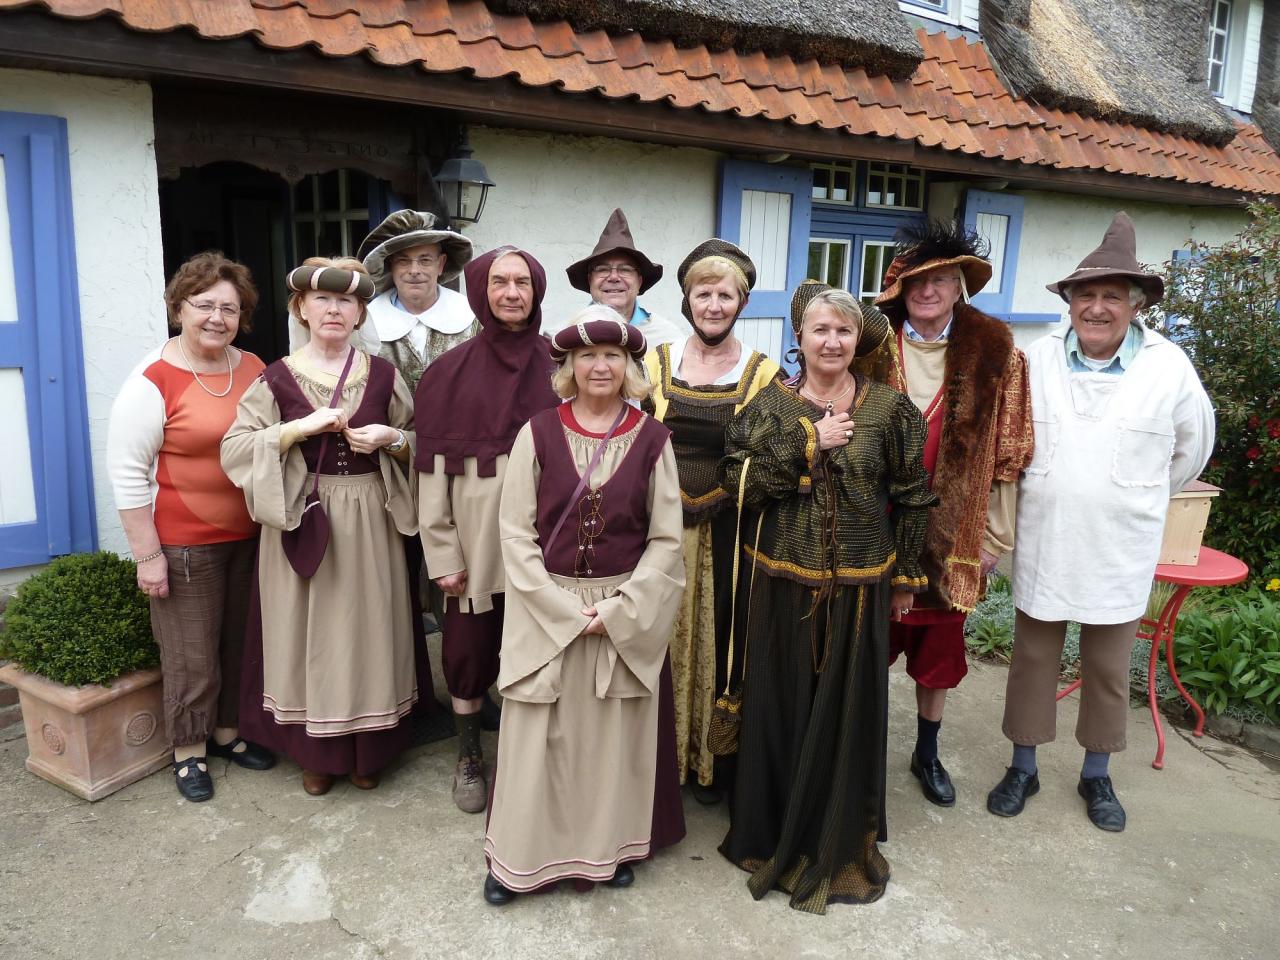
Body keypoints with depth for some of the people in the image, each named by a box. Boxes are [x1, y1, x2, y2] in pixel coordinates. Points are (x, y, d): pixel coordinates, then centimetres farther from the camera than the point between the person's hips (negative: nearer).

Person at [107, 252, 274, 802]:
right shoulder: (153, 381, -14)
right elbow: (127, 473, -12)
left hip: (250, 535, 5)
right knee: (192, 653, 7)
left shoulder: (254, 369, 3)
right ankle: (189, 751, 26)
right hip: (184, 543, -5)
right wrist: (148, 554, -12)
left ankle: (228, 730, 36)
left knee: (239, 641, 17)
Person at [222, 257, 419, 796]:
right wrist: (302, 426, -19)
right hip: (301, 521, -1)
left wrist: (391, 439, -11)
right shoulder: (277, 378, -1)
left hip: (369, 523, 1)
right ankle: (316, 752, 25)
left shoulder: (382, 375, 3)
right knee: (308, 635, 6)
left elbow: (420, 444, 10)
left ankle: (367, 750, 25)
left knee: (366, 630, 8)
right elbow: (234, 449, -8)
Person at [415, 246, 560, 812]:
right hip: (476, 537, 0)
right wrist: (442, 552, -6)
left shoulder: (558, 368, 4)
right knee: (469, 649, 8)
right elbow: (433, 468, -1)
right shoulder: (451, 372, 2)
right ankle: (468, 755, 29)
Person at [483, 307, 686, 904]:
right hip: (546, 610, 0)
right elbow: (515, 531, -5)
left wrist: (618, 611, -11)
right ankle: (521, 856, 28)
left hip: (628, 616, 1)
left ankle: (609, 847, 34)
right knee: (538, 736, 8)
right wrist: (566, 611, -12)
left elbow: (665, 539, -2)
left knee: (614, 735, 13)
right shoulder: (538, 432, -3)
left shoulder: (652, 440, -2)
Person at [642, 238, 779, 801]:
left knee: (720, 639, 7)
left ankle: (714, 759, 26)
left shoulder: (763, 373, -1)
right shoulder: (656, 362, 4)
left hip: (729, 531, -1)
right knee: (665, 636, 9)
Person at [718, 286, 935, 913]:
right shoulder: (771, 405, 0)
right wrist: (809, 445, -16)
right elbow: (740, 481, -12)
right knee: (781, 707, 8)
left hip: (859, 586, 1)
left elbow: (911, 497, 6)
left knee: (848, 710, 10)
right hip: (784, 584, 0)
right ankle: (775, 831, 30)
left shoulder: (888, 408, 1)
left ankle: (839, 841, 32)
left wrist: (905, 577, 7)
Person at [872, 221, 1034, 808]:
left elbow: (1006, 454, 0)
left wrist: (995, 536, 0)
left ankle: (927, 754, 35)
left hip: (951, 533, 1)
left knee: (938, 647, 14)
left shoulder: (995, 354, -2)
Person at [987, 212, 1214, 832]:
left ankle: (1097, 775, 34)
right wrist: (1046, 494, 9)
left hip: (1120, 554, 0)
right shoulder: (1036, 360, -6)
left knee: (1109, 669, 14)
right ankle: (1023, 768, 29)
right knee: (1032, 658, 12)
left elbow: (1193, 447, 8)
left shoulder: (1169, 367, -8)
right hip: (1042, 544, 1)